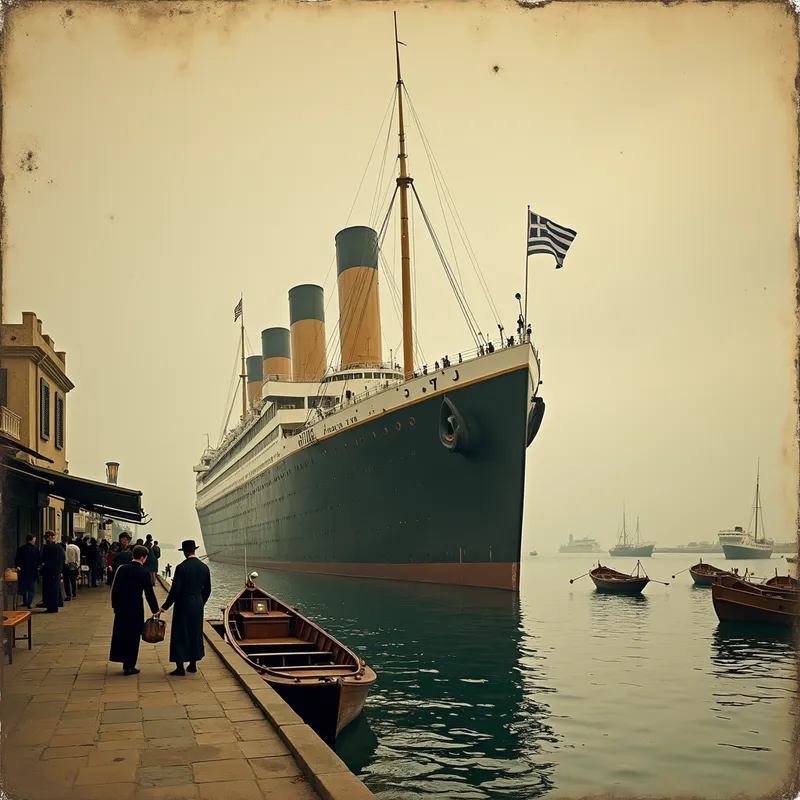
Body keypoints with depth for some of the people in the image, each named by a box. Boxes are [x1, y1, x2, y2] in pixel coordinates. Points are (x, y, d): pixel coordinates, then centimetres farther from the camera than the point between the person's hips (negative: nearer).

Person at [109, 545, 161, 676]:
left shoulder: (121, 568, -1)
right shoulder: (144, 572, -13)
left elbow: (114, 589, 3)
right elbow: (149, 593, -11)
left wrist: (115, 605, 14)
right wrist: (155, 610, -2)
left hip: (121, 607, 5)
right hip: (135, 608, -4)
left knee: (120, 634, 15)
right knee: (133, 636, 4)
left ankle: (125, 663, 24)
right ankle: (129, 666, 9)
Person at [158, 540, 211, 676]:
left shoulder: (181, 568, -16)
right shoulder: (204, 567, 2)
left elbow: (175, 590, -16)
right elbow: (207, 590, 9)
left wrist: (165, 606, -6)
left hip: (183, 604, -5)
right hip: (198, 605, 5)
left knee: (179, 635, 2)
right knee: (195, 633, 15)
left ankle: (180, 667, 2)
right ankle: (193, 664, 21)